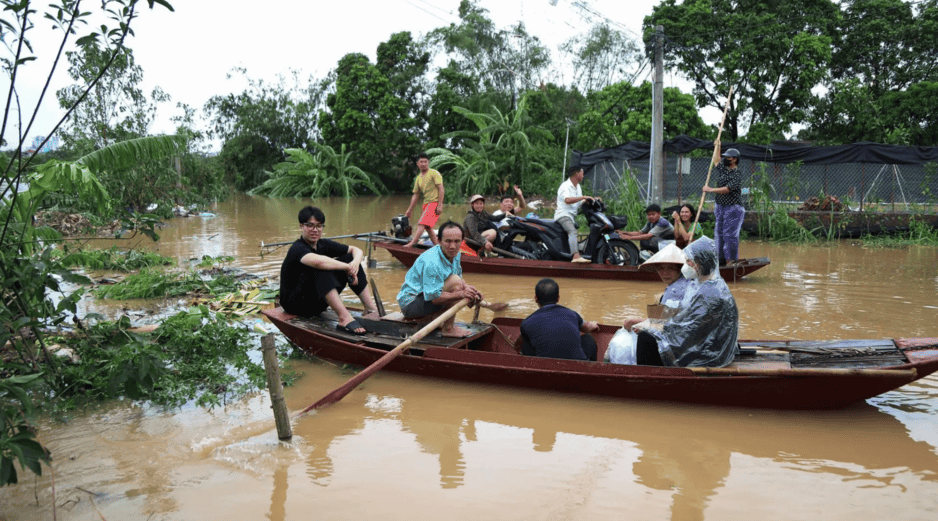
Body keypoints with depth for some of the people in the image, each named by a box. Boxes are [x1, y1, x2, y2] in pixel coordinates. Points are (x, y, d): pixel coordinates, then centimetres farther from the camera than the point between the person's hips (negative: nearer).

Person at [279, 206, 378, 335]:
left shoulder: (323, 244, 3)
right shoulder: (297, 249, -21)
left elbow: (356, 250, 7)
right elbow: (318, 261, -43)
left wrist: (355, 263, -17)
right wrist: (348, 268, -32)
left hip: (318, 302, 8)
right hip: (295, 303, -8)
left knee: (349, 258, -2)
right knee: (321, 268, -33)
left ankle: (371, 309, -8)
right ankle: (344, 319, -43)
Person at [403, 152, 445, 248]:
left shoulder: (434, 173, -4)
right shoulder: (418, 178, 16)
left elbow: (441, 189, -10)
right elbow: (416, 195, 20)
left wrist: (440, 205, -18)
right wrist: (409, 210, 16)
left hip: (434, 202, -8)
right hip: (426, 204, 8)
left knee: (422, 223, -18)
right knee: (428, 227, 7)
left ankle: (412, 243, -24)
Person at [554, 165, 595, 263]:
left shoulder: (578, 187, 21)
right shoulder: (565, 186, -10)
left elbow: (580, 203, 24)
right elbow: (567, 200, -28)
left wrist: (593, 200, 10)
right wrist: (583, 197, -27)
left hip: (572, 216, 12)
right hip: (563, 215, -12)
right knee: (572, 231, -31)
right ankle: (576, 256, -48)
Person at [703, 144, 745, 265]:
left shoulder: (737, 175, -13)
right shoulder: (722, 169, 12)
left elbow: (727, 189, -20)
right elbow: (715, 160, 30)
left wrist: (711, 190, -12)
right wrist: (717, 146, 30)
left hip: (733, 208, -9)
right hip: (720, 207, 9)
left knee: (730, 235, -11)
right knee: (718, 233, 9)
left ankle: (732, 260, -8)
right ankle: (721, 258, 14)